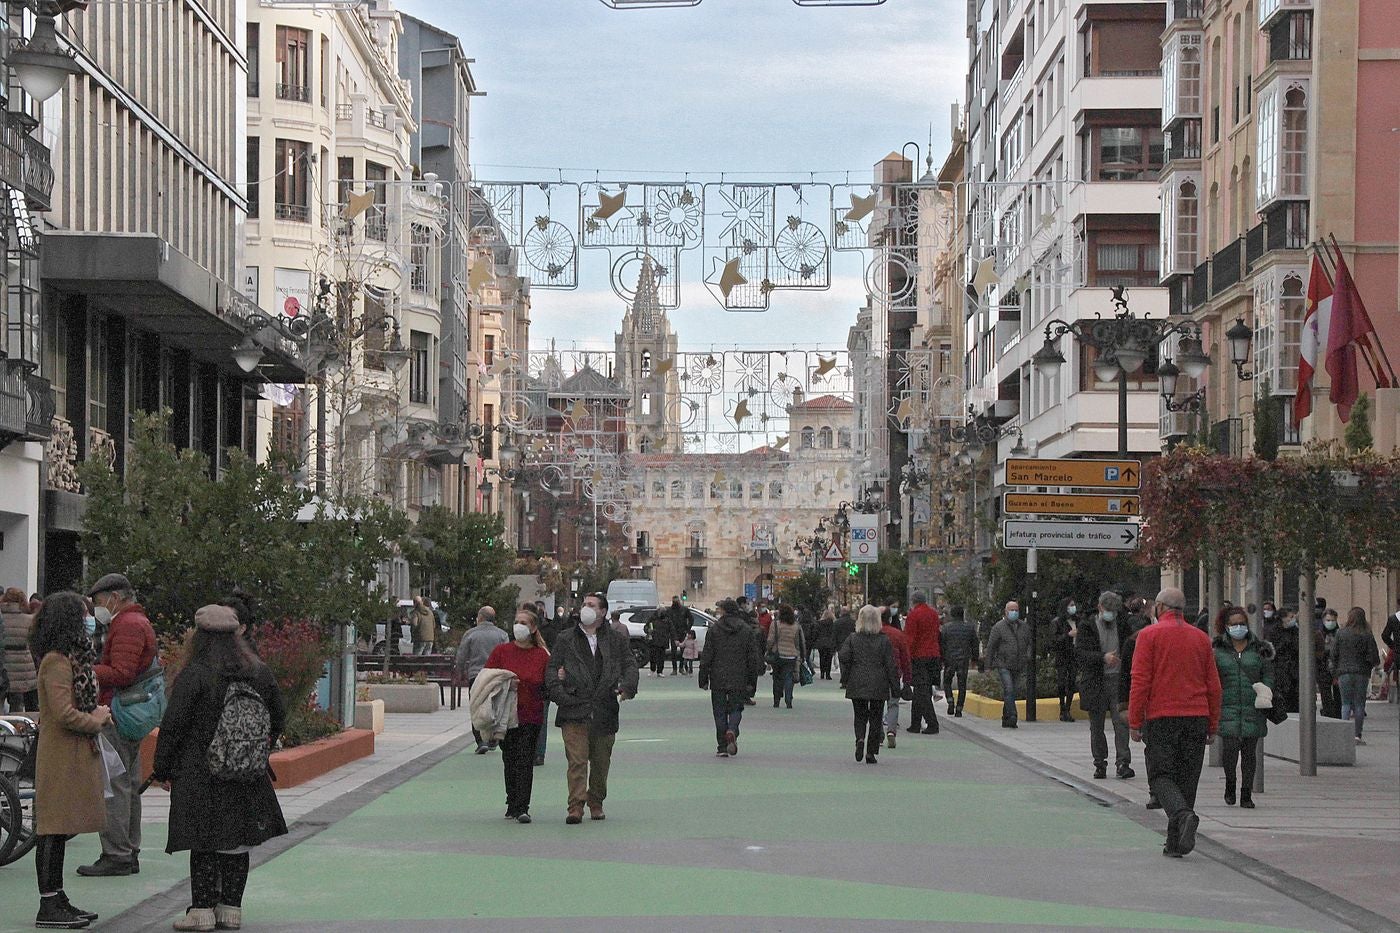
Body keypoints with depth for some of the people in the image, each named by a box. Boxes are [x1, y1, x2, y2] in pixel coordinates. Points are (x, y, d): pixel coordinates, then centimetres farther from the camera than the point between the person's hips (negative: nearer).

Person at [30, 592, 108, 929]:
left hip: (74, 756, 10)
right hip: (61, 758, -10)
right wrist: (96, 721, -8)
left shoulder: (69, 658, 15)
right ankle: (49, 907, -5)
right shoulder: (57, 662, -17)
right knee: (54, 830, -7)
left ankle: (57, 900, 20)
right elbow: (64, 714, -23)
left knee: (59, 831, 14)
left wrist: (96, 714, 6)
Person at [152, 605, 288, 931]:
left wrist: (162, 769, -2)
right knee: (237, 842, 11)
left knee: (204, 843, 1)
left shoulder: (193, 676, -13)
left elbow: (173, 726, -11)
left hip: (200, 777, -4)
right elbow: (279, 718, 14)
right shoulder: (260, 674, 3)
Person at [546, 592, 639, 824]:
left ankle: (596, 803, 27)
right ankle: (576, 806, -14)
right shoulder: (566, 640, 9)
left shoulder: (616, 641, 12)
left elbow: (630, 665, 10)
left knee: (601, 762, 11)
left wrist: (626, 687, -10)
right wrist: (559, 693, -11)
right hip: (575, 711, -2)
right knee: (577, 760, -11)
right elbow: (552, 669, 6)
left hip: (604, 711, 2)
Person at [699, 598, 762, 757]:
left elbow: (706, 656, -3)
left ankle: (722, 747, 5)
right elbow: (753, 658, 3)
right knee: (736, 709, 12)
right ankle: (732, 731, -18)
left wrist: (703, 679, 3)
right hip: (739, 680, 1)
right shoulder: (747, 630, 2)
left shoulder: (714, 629, -3)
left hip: (718, 679, -1)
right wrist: (752, 682, 9)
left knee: (720, 711, 6)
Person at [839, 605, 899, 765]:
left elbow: (844, 658, -7)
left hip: (857, 686, 1)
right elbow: (891, 665, -2)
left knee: (860, 716, 13)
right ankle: (871, 752, 3)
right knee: (875, 718, 8)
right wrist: (895, 687, 4)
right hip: (878, 685, -1)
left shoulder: (852, 639, -1)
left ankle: (860, 739, -16)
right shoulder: (884, 641, -3)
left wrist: (844, 680, 4)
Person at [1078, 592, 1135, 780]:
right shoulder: (1087, 627, 1)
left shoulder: (1122, 624, 9)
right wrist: (1103, 657, -23)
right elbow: (1079, 652, -10)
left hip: (1118, 680, 1)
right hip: (1095, 683, -1)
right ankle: (1100, 765, 16)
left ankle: (1123, 763, -11)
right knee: (1096, 726, 6)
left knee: (1121, 722, -11)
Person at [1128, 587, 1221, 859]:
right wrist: (1213, 725, 16)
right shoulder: (1201, 638, 10)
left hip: (1161, 717, -4)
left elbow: (1140, 681, -8)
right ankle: (1176, 842, 11)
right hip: (1196, 717, 4)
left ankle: (1184, 815, -28)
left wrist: (1135, 722, -5)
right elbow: (1214, 686, 11)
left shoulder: (1150, 635, -3)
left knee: (1161, 776, -1)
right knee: (1186, 779, 9)